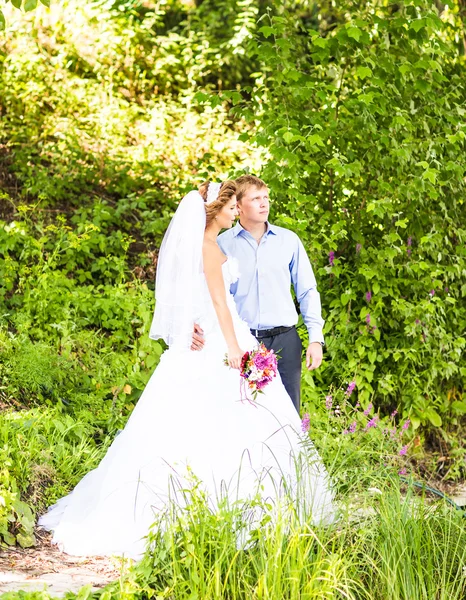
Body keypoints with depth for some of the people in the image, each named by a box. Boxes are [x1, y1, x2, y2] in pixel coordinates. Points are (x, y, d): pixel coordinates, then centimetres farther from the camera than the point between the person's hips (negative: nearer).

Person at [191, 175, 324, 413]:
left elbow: (307, 291, 11)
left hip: (284, 341, 1)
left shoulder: (289, 241, 8)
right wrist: (197, 325, -17)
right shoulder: (222, 244, 3)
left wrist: (315, 338, 3)